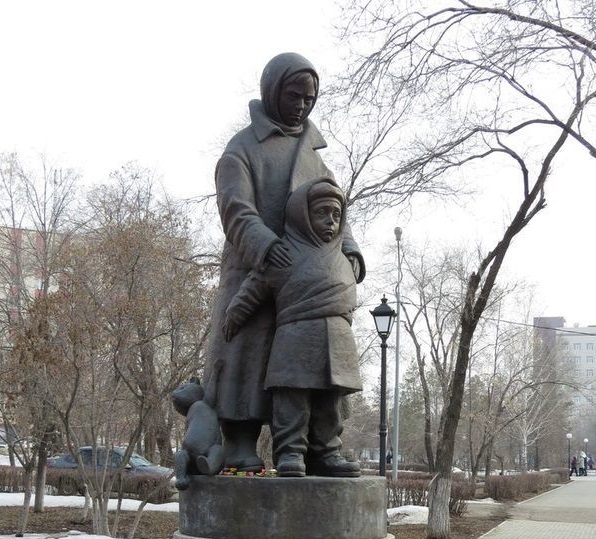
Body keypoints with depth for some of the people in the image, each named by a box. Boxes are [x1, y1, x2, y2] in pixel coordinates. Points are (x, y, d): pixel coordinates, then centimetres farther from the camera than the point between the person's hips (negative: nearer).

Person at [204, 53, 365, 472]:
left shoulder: (312, 153, 20)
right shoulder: (242, 148, 1)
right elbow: (236, 211, -14)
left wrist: (349, 251, -10)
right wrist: (266, 246, -34)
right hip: (254, 270, -5)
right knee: (247, 353, -10)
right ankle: (238, 445, -10)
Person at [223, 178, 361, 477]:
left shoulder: (341, 260, 18)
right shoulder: (285, 254, 0)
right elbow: (253, 288, 2)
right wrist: (233, 318, 4)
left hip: (337, 341, 6)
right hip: (296, 337, -5)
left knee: (329, 403, 7)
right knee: (292, 399, -7)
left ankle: (325, 452, 13)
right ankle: (290, 452, -3)